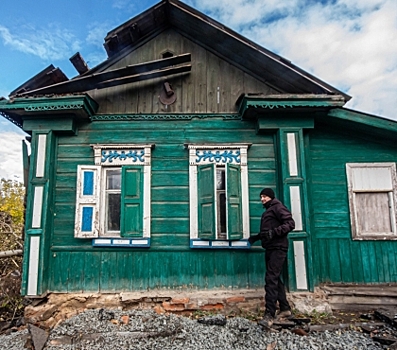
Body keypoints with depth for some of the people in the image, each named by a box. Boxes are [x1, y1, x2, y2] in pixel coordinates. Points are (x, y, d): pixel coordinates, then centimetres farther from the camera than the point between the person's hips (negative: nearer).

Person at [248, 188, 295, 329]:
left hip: (278, 248, -10)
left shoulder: (278, 207, -5)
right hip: (270, 248, 10)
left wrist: (273, 232, -27)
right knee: (275, 279, 13)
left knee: (271, 279, -17)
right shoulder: (267, 211, 23)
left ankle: (269, 315, -19)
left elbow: (290, 223, -17)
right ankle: (285, 308, 24)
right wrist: (257, 237, 17)